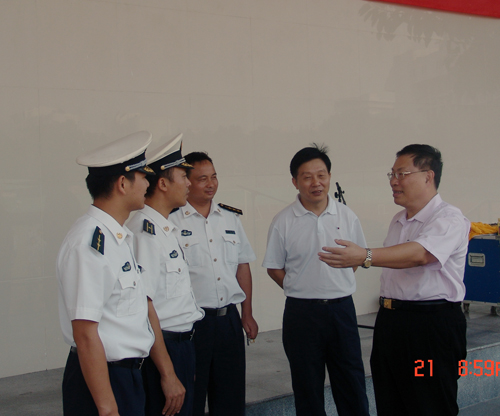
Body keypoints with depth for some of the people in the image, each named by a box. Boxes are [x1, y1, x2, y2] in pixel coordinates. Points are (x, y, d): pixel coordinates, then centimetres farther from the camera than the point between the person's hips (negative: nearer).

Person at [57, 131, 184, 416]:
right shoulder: (90, 242, -21)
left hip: (129, 373, 9)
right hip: (102, 379, -9)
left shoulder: (122, 237, 9)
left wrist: (167, 373, 15)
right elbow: (85, 334, -24)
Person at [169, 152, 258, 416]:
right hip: (191, 322, -5)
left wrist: (247, 314, 11)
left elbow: (242, 267, 14)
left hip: (229, 318, 5)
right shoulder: (171, 221, -6)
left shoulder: (230, 218, 11)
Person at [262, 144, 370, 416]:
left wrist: (336, 285, 5)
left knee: (352, 383, 8)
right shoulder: (283, 222, -4)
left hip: (341, 308, 2)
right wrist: (303, 289, -4)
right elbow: (274, 268, 3)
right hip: (301, 312, -1)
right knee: (307, 386, 9)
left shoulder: (346, 217, 1)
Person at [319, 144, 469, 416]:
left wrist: (365, 257, -42)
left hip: (431, 325, -8)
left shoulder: (449, 219, -12)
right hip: (389, 320, 8)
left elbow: (419, 253, -30)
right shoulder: (398, 221, 16)